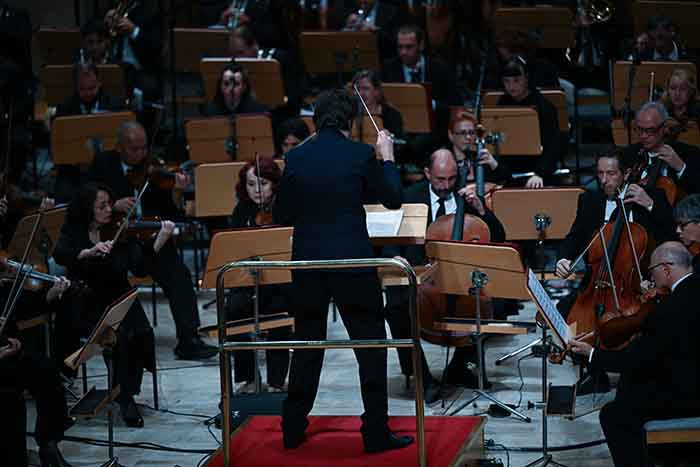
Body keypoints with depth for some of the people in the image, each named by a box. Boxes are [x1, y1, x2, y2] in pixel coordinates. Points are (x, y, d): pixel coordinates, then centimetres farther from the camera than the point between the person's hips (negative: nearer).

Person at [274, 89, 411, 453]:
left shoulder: (296, 158, 1)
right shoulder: (360, 154, -7)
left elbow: (282, 215, 6)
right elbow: (393, 200, 3)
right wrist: (387, 157, 13)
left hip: (308, 262, 3)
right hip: (353, 261, -3)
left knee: (307, 345, 15)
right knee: (370, 345, 5)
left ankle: (293, 430, 19)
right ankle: (376, 433, 4)